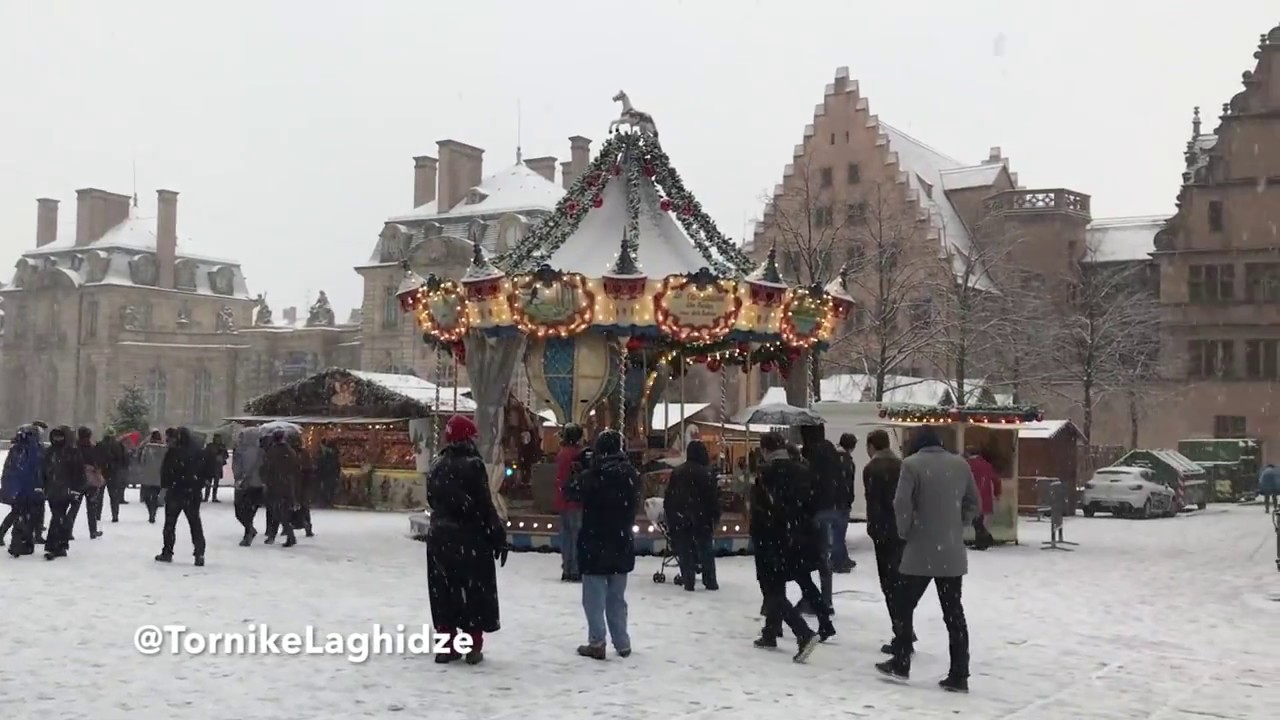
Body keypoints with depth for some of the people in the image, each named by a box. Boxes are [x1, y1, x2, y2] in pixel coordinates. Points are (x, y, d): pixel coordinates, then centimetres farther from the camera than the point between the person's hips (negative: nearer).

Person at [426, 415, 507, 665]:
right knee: (475, 591, 2)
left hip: (440, 537, 6)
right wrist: (498, 536, -10)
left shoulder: (436, 467, 8)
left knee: (444, 591, 9)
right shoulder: (473, 465, -13)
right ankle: (474, 646, 3)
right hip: (471, 538, -6)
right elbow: (485, 505, -14)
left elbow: (433, 500, 13)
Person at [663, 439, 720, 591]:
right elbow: (713, 498, -9)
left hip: (679, 518, 3)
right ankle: (710, 581, 6)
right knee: (706, 550, 7)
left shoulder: (677, 472, 7)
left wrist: (670, 518, 15)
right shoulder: (707, 473, -8)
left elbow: (668, 498, 10)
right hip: (701, 518, -3)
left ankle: (688, 582, 2)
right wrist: (715, 516, -1)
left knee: (684, 551, 5)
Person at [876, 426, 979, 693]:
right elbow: (973, 503, 12)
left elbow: (902, 503, -15)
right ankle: (959, 675, 5)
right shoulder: (960, 464, 6)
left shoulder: (912, 464, -9)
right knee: (954, 612, 7)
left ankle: (900, 664, 18)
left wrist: (905, 531, 1)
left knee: (905, 605, 12)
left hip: (921, 550, -4)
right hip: (952, 552, 4)